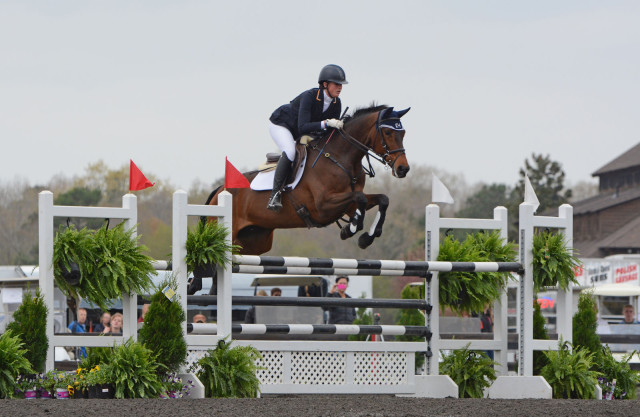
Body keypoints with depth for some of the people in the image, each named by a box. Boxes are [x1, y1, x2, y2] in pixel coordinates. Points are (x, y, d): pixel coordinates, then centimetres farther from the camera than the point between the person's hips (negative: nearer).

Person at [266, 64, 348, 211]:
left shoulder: (336, 103, -13)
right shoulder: (309, 96, -34)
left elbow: (333, 128, -2)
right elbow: (302, 127, -40)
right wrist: (325, 123, -50)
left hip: (297, 132, 8)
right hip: (280, 124, -8)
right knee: (290, 151, -33)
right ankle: (275, 194, -31)